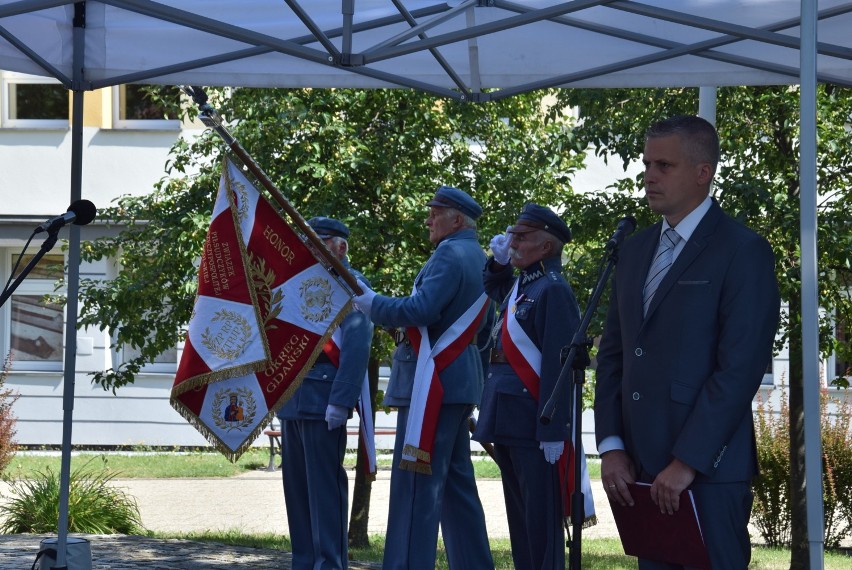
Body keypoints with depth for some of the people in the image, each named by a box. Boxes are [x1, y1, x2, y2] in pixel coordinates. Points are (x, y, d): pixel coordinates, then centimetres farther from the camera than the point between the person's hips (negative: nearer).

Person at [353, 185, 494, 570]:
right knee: (457, 482, 14)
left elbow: (422, 309, -22)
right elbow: (480, 332, 23)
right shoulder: (477, 258, 19)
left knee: (417, 483, -11)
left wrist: (370, 303, -12)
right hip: (460, 380, 10)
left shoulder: (451, 254, -11)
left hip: (434, 381, -10)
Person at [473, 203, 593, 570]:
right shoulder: (519, 285, 12)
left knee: (541, 522, -5)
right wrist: (499, 262, 17)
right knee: (519, 516, 14)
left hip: (535, 426, -9)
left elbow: (558, 365, -20)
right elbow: (493, 292, 38)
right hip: (509, 423, 9)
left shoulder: (553, 290, -14)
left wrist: (553, 430, -24)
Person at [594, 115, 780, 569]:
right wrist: (611, 446, 2)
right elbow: (613, 354, 14)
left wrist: (686, 463, -16)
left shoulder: (743, 251, -6)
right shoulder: (635, 250, 16)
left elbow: (740, 368, -13)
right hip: (640, 466, 6)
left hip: (708, 469, -6)